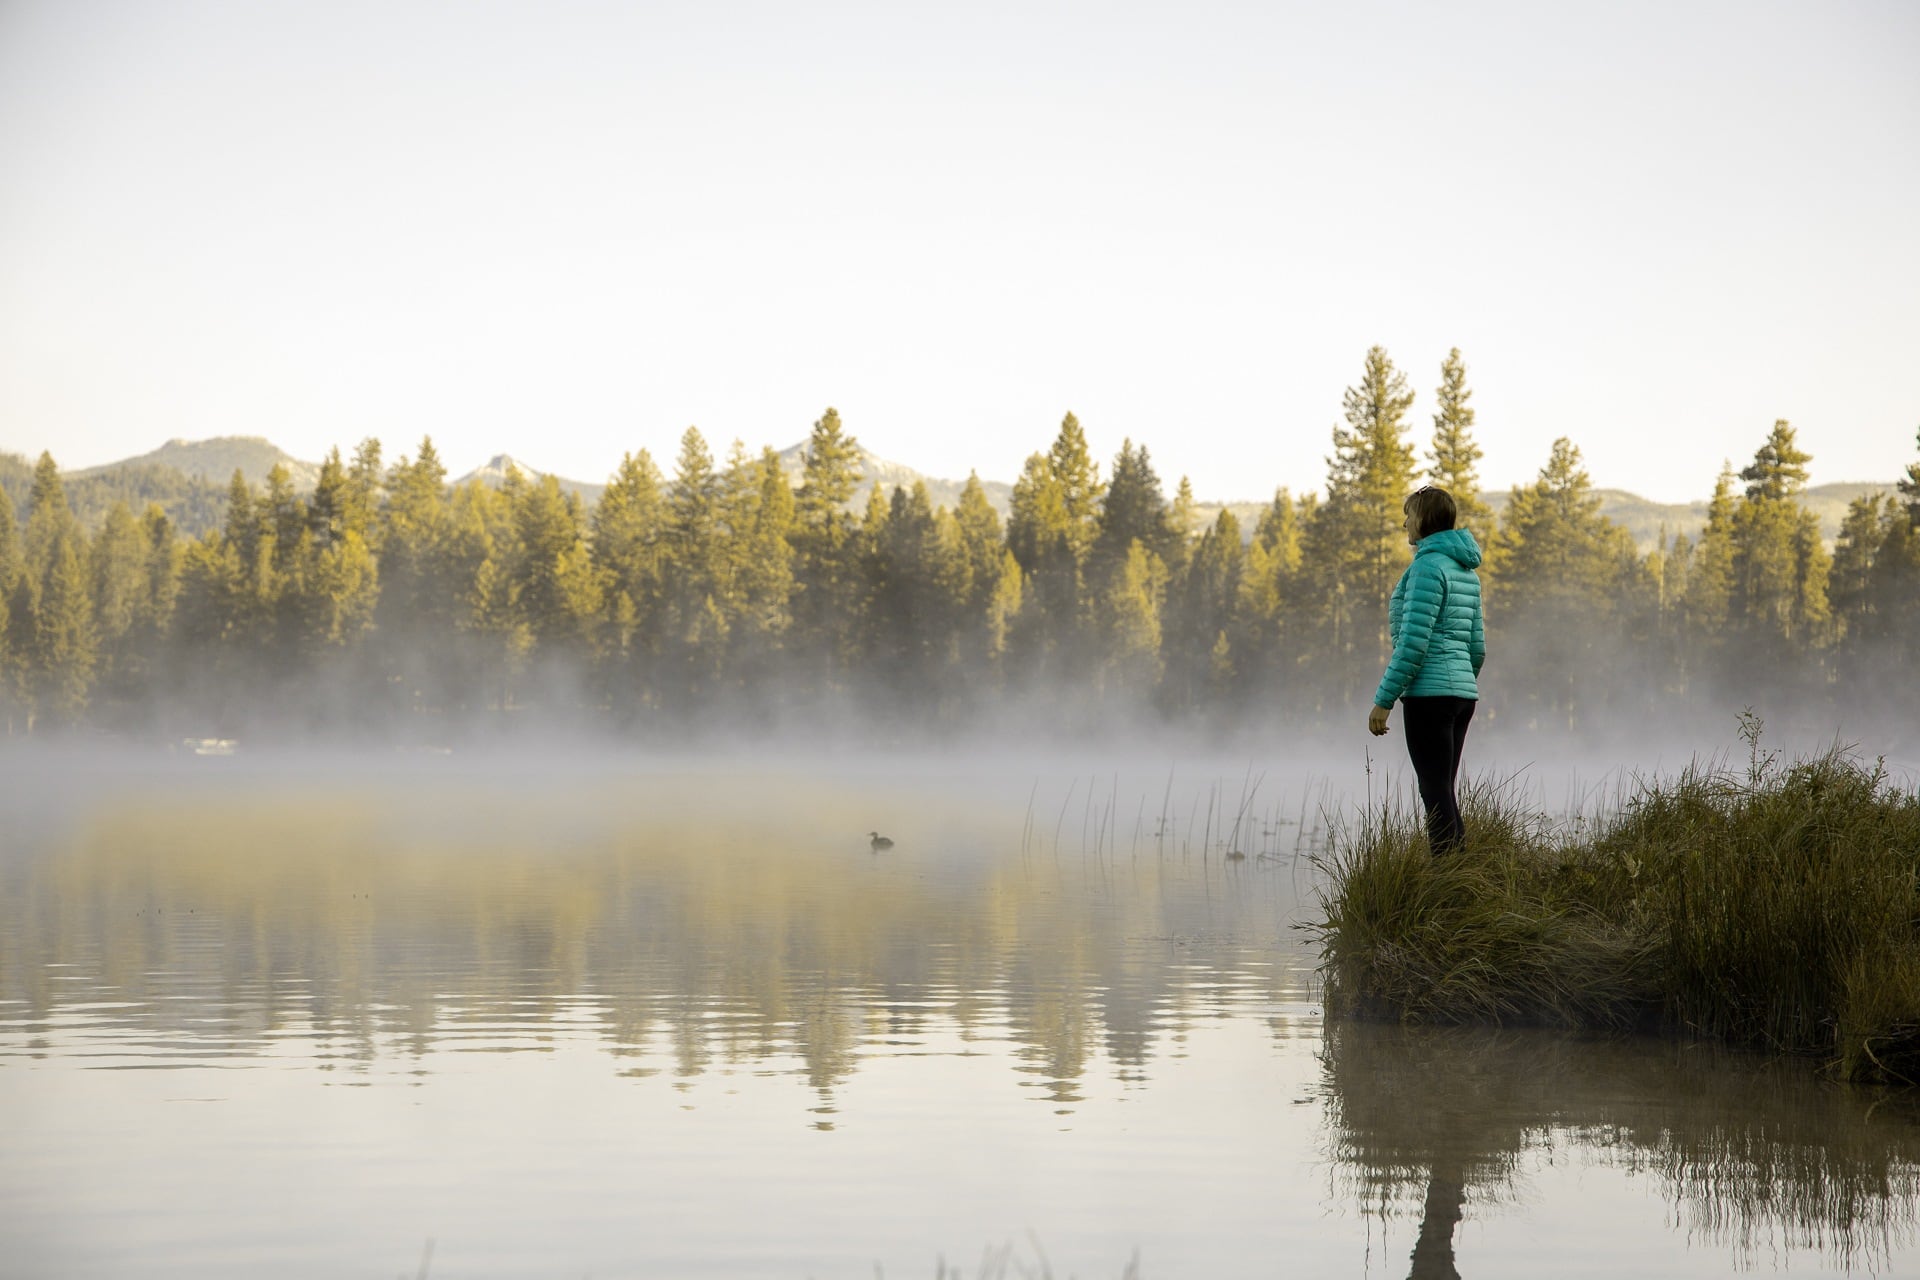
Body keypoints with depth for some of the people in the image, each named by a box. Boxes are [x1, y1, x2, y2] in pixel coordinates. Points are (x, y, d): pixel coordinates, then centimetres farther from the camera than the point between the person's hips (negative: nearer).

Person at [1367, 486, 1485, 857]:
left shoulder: (1428, 565, -11)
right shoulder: (1465, 570, 16)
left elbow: (1414, 642, -18)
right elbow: (1476, 645, 18)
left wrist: (1383, 700, -16)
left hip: (1429, 691, -9)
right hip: (1462, 690, 9)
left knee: (1436, 793, -7)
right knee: (1443, 792, 12)